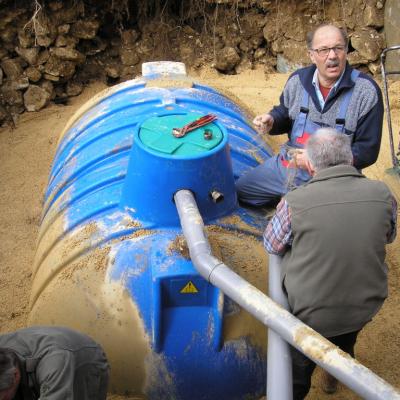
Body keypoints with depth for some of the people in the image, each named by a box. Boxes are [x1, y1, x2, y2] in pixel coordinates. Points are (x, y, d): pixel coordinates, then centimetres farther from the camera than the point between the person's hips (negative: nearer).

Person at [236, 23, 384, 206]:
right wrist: (271, 121, -9)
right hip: (287, 166, 5)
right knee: (240, 190, 13)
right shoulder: (297, 79, -4)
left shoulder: (366, 92, -17)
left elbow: (367, 151, -15)